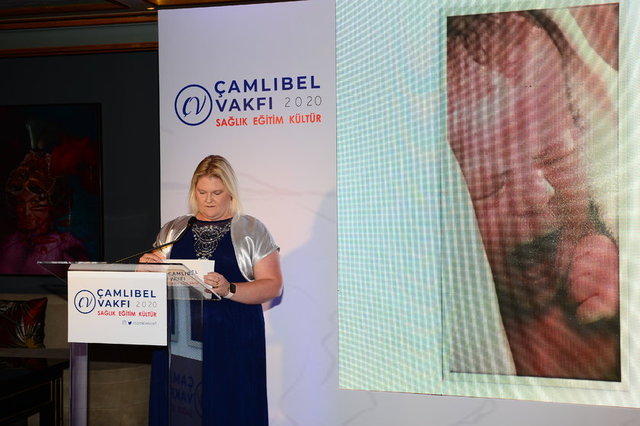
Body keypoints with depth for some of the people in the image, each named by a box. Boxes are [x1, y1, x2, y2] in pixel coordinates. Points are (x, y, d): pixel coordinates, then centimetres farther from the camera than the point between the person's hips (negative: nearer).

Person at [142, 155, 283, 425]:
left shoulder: (251, 231, 4)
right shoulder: (173, 230, 14)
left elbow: (273, 285, -3)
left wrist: (229, 289, -19)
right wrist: (148, 265, -3)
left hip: (232, 342, -2)